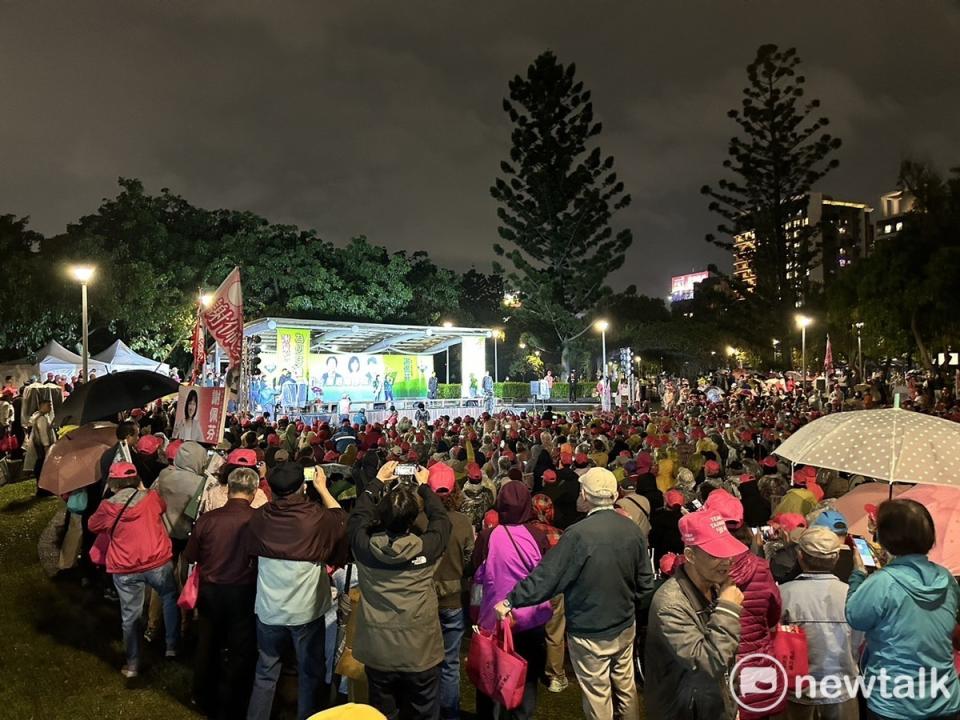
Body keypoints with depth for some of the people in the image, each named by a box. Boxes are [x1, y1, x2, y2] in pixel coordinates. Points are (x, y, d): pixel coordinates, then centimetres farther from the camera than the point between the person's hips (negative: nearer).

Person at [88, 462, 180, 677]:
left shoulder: (108, 507, -7)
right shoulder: (151, 497, -6)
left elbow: (93, 526, 14)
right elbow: (163, 506, 19)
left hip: (125, 570, 0)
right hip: (158, 563, 0)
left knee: (130, 616, 15)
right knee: (170, 598, 25)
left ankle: (132, 665, 25)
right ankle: (172, 646, 26)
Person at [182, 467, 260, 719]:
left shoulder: (207, 518, -15)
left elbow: (190, 556, -2)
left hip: (210, 591, 3)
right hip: (243, 593, -3)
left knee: (208, 646, 24)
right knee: (241, 651, 16)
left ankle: (205, 699, 43)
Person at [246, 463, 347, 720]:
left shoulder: (259, 517, -10)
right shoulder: (316, 516, -19)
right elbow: (341, 519, 1)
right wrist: (322, 488, 5)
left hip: (269, 609, 3)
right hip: (306, 609, -2)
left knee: (265, 672, 20)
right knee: (309, 674, 16)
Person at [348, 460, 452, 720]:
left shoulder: (365, 545, -14)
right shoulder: (427, 547, -19)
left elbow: (358, 515, 7)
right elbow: (441, 519, 2)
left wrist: (378, 481, 15)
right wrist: (424, 486, 13)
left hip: (377, 652, 2)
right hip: (420, 652, -2)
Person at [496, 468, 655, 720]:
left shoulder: (578, 534, -25)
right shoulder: (633, 529, -7)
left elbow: (547, 576, -22)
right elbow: (645, 582, 1)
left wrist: (510, 601, -12)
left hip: (589, 633, -5)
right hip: (626, 627, 6)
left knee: (598, 697, 11)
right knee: (626, 688, 23)